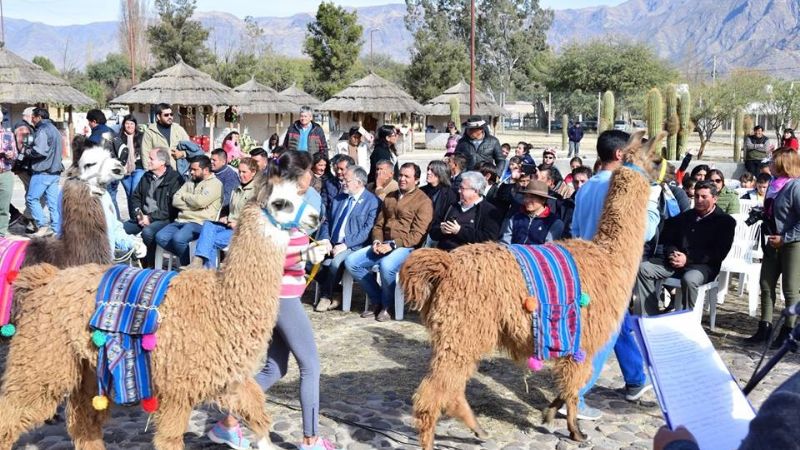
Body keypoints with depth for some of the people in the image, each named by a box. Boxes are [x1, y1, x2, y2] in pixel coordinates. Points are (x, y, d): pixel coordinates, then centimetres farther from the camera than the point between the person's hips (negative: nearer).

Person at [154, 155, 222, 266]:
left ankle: (187, 265, -9)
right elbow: (175, 201, 12)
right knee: (160, 237, -16)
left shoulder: (215, 184, 0)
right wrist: (192, 203, -4)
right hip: (181, 220, 7)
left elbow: (200, 201, -16)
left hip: (199, 223, -7)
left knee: (178, 238, -32)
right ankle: (184, 256, 1)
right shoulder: (189, 183, 23)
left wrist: (185, 196, 2)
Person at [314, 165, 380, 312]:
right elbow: (327, 222, 17)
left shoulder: (373, 201, -4)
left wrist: (345, 245, -19)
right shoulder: (339, 198, 17)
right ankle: (331, 291, -1)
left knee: (336, 262, -33)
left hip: (353, 247, -6)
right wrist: (325, 240, -2)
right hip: (332, 245, 6)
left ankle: (326, 297, -8)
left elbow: (367, 230, -12)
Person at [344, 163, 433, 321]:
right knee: (351, 262, -12)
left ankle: (386, 305, -10)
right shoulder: (389, 198, 20)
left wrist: (392, 245, -18)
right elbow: (378, 225, 21)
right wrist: (377, 242, -1)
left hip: (406, 247, -7)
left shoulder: (423, 201, -2)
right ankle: (377, 300, 0)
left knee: (386, 265, -38)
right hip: (384, 245, 7)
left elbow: (417, 234, -10)